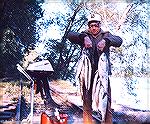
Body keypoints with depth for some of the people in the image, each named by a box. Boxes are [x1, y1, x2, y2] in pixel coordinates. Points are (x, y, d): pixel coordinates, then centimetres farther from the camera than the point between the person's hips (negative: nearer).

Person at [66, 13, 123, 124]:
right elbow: (70, 35, -6)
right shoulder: (85, 36, 10)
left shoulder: (106, 35, 10)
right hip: (88, 74, 1)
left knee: (106, 101, -1)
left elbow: (119, 41, -8)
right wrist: (84, 37, -24)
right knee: (87, 102, 6)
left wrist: (105, 41, -27)